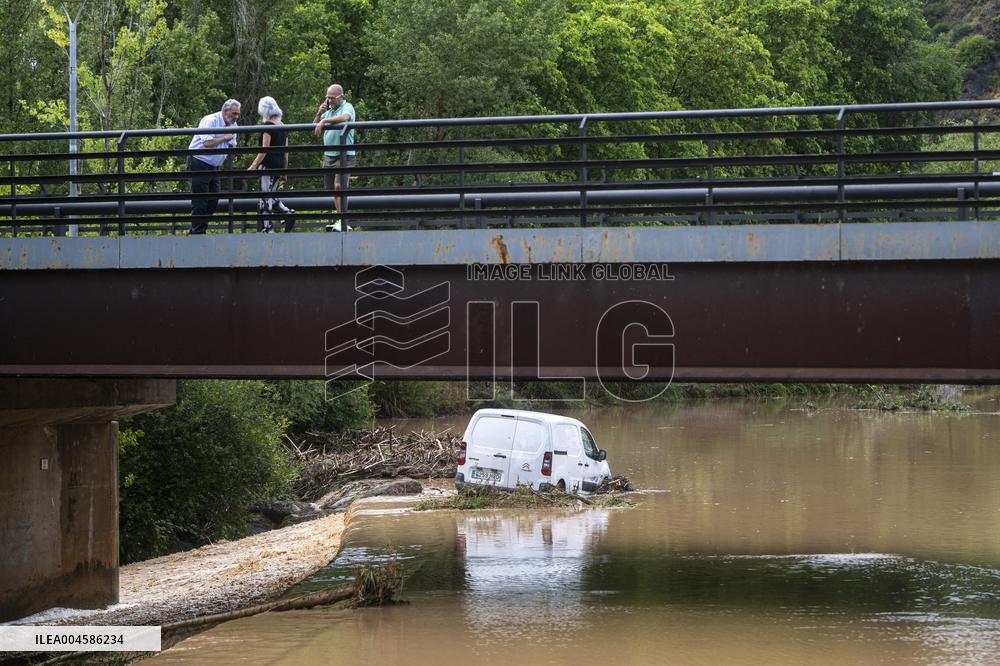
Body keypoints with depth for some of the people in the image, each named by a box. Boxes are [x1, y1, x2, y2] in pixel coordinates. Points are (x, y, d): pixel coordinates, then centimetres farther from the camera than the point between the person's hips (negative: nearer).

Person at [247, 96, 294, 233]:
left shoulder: (268, 125, -11)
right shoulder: (283, 126, 12)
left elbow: (264, 149, -17)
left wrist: (254, 165, -14)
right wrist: (285, 171, 20)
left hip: (268, 164, -8)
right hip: (280, 165, 8)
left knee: (266, 198, -3)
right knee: (271, 196, 18)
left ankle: (267, 228, -4)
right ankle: (288, 213, 0)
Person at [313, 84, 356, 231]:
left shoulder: (347, 107, -6)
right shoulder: (328, 110, 14)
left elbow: (345, 118, -30)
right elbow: (314, 127, 14)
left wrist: (324, 120, -31)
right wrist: (319, 113, -2)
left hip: (344, 154, -7)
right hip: (329, 155, 7)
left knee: (339, 186, -17)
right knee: (333, 189, 10)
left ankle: (342, 221, -17)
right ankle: (339, 219, 17)